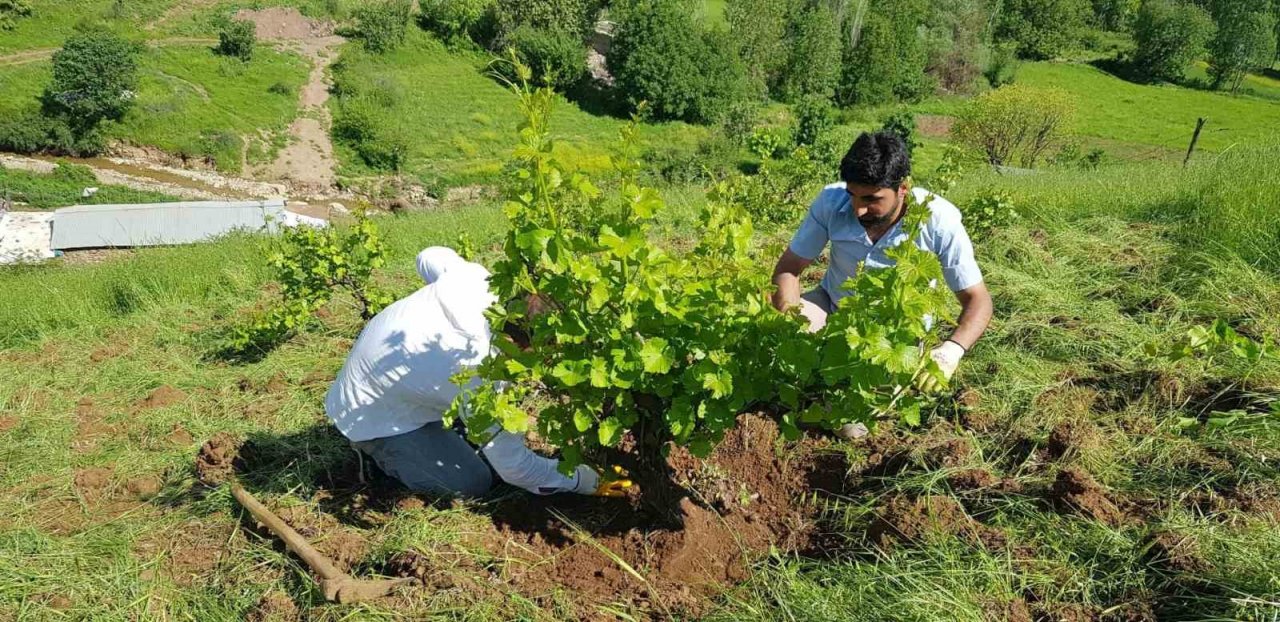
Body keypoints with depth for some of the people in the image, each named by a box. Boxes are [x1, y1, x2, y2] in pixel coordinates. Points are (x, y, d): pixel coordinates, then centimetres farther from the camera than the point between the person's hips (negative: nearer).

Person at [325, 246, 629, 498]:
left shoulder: (471, 277, -24)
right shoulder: (480, 374, -38)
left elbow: (430, 256, 3)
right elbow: (513, 466, -27)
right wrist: (588, 481, -19)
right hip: (372, 418, -7)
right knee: (473, 483, -9)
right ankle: (381, 450, 6)